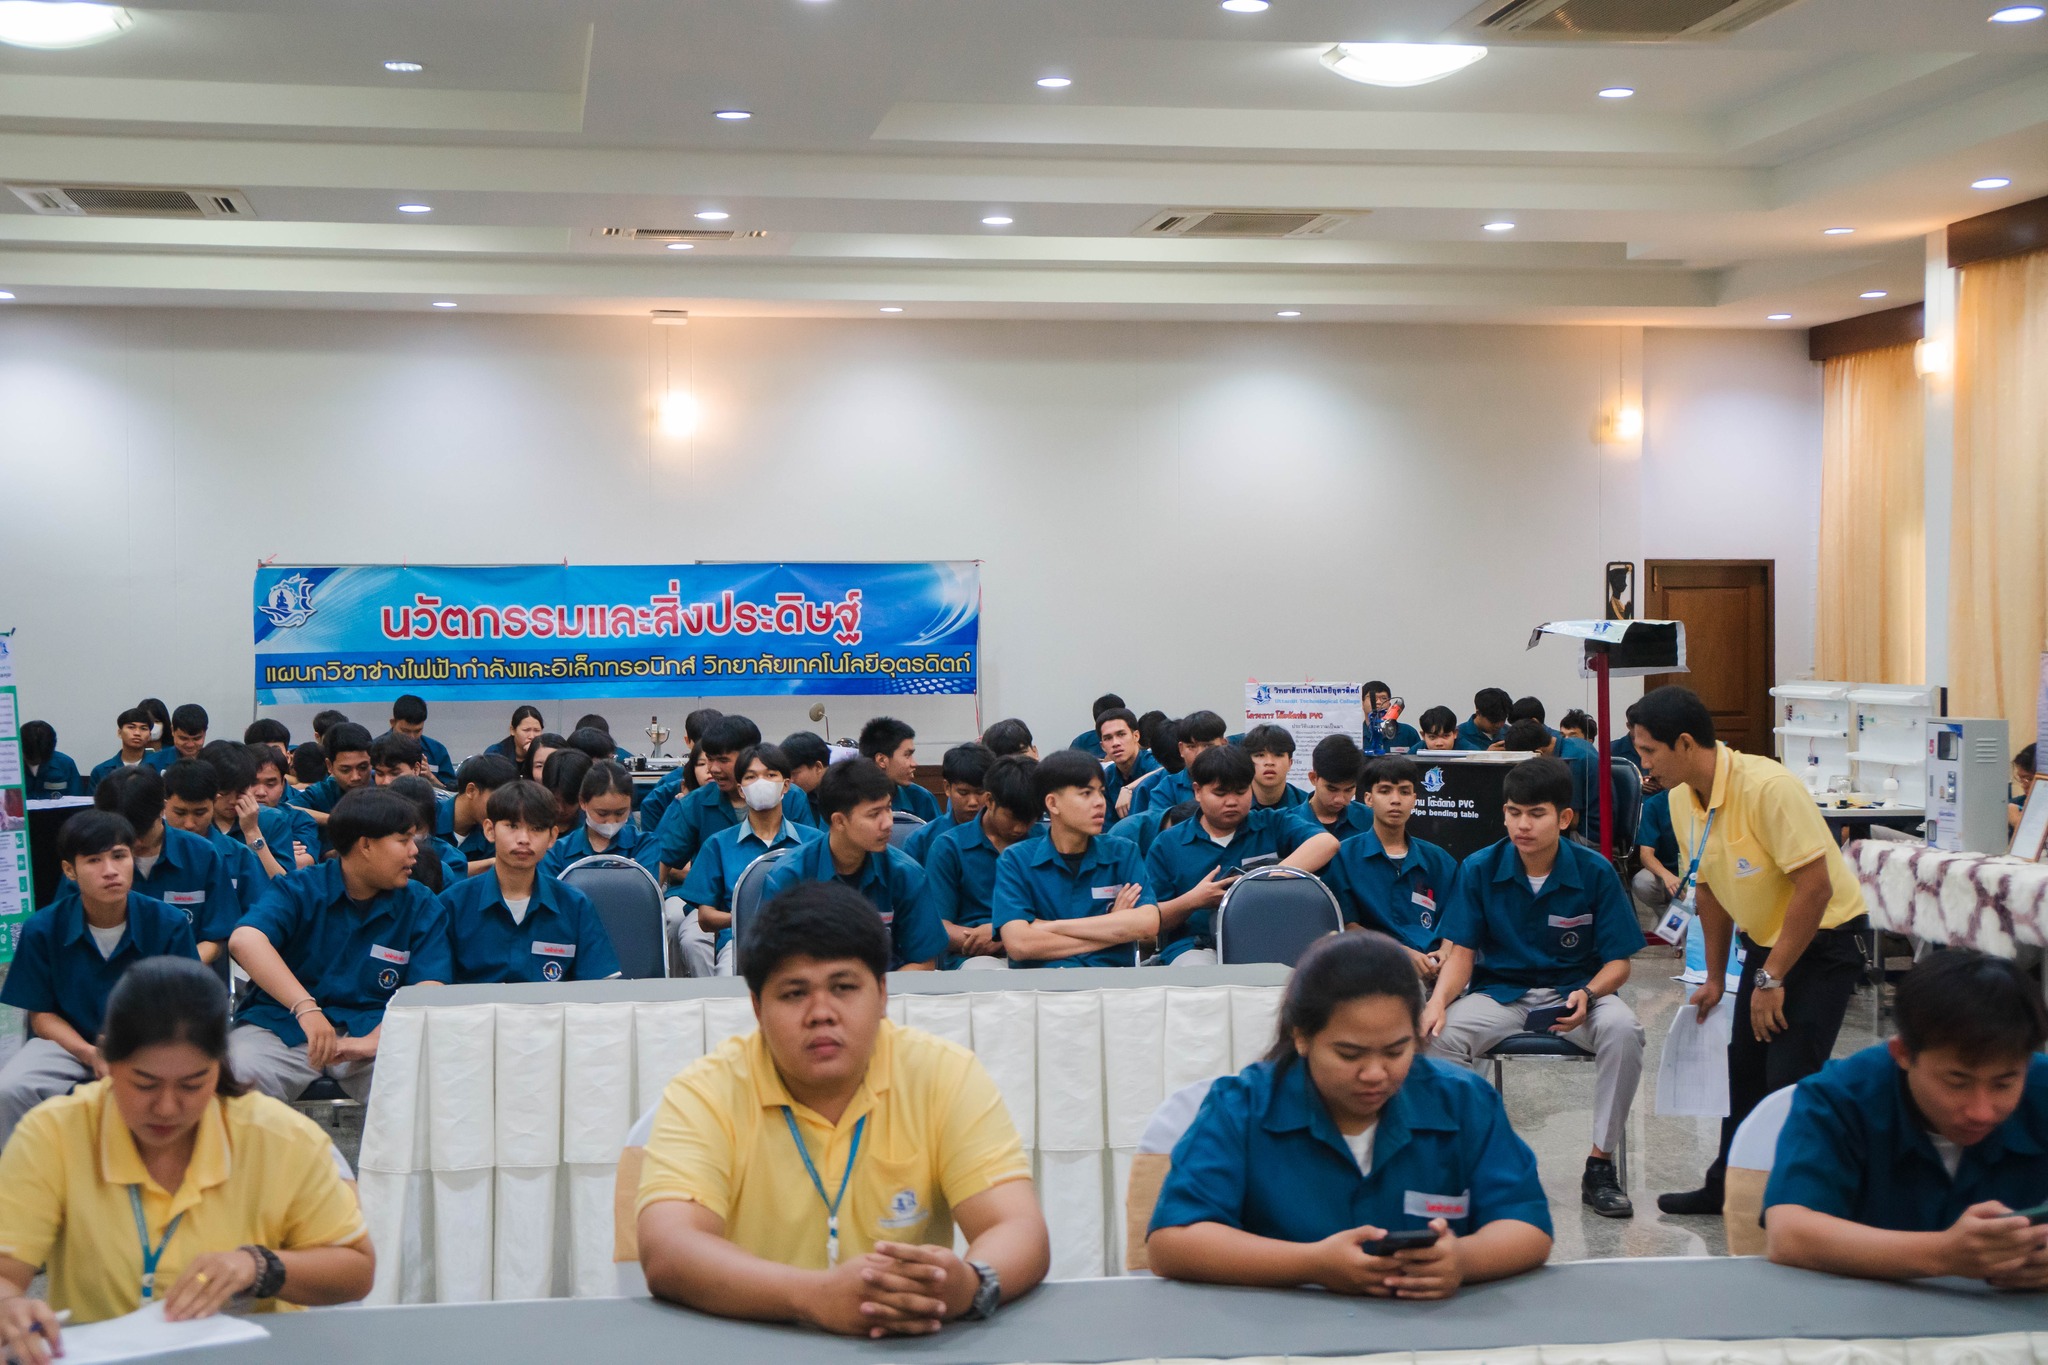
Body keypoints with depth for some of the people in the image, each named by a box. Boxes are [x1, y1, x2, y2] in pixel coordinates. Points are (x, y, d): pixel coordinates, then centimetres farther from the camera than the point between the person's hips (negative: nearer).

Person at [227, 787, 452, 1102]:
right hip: (283, 1026, -1)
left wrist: (373, 1041, -24)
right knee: (241, 1076, -32)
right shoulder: (300, 890, 1)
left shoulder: (422, 907, 8)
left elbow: (427, 990, -4)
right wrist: (305, 1007, -33)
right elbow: (244, 940, -19)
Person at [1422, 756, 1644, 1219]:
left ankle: (1601, 1165, -19)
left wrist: (1588, 994, -26)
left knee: (1622, 1029, -33)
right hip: (1500, 993, 1)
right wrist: (1439, 999, -24)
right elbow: (1460, 952, -3)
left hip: (1575, 992, -1)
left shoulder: (1595, 872, -6)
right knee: (1439, 1034, -29)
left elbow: (1618, 960, -4)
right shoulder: (1479, 869, -3)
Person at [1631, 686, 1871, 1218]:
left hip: (1826, 939, -8)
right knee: (1744, 1068, 15)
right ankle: (1730, 1185, 30)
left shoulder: (1768, 788, -29)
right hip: (1766, 939, 8)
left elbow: (1815, 886, -29)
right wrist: (1714, 977, 15)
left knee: (1790, 1075, -14)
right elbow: (1709, 889, 11)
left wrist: (1772, 979, -24)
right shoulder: (1683, 799, -3)